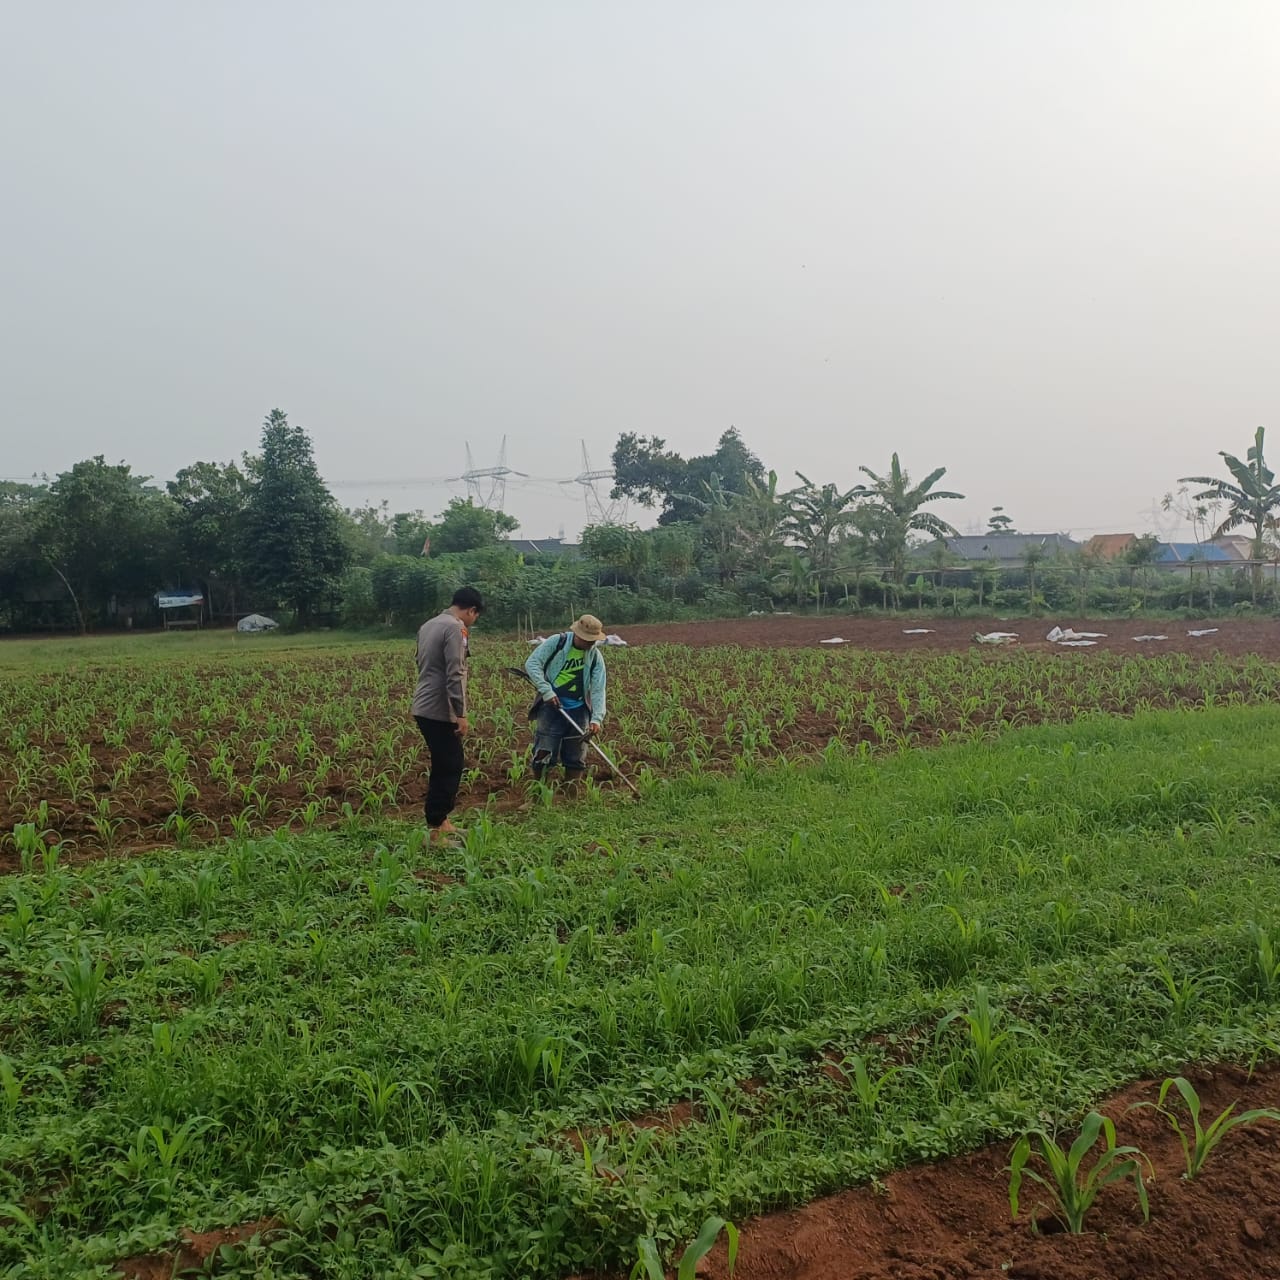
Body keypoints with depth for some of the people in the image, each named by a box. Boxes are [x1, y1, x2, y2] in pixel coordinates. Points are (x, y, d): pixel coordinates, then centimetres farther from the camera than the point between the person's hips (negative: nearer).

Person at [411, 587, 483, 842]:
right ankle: (435, 829, -2)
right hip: (440, 711, -9)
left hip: (423, 708, 9)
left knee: (444, 766, 17)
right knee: (449, 768, -4)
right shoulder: (455, 628, -14)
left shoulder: (428, 625, 15)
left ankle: (440, 821, 23)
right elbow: (454, 675, -20)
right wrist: (461, 714, -18)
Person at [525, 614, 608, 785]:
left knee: (576, 756, 6)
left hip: (578, 709, 3)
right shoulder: (556, 642, -8)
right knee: (545, 754, -7)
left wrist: (596, 718, -19)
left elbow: (598, 690, -6)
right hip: (551, 705, -3)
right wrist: (547, 691, -19)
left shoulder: (596, 657, -1)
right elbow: (532, 663, -10)